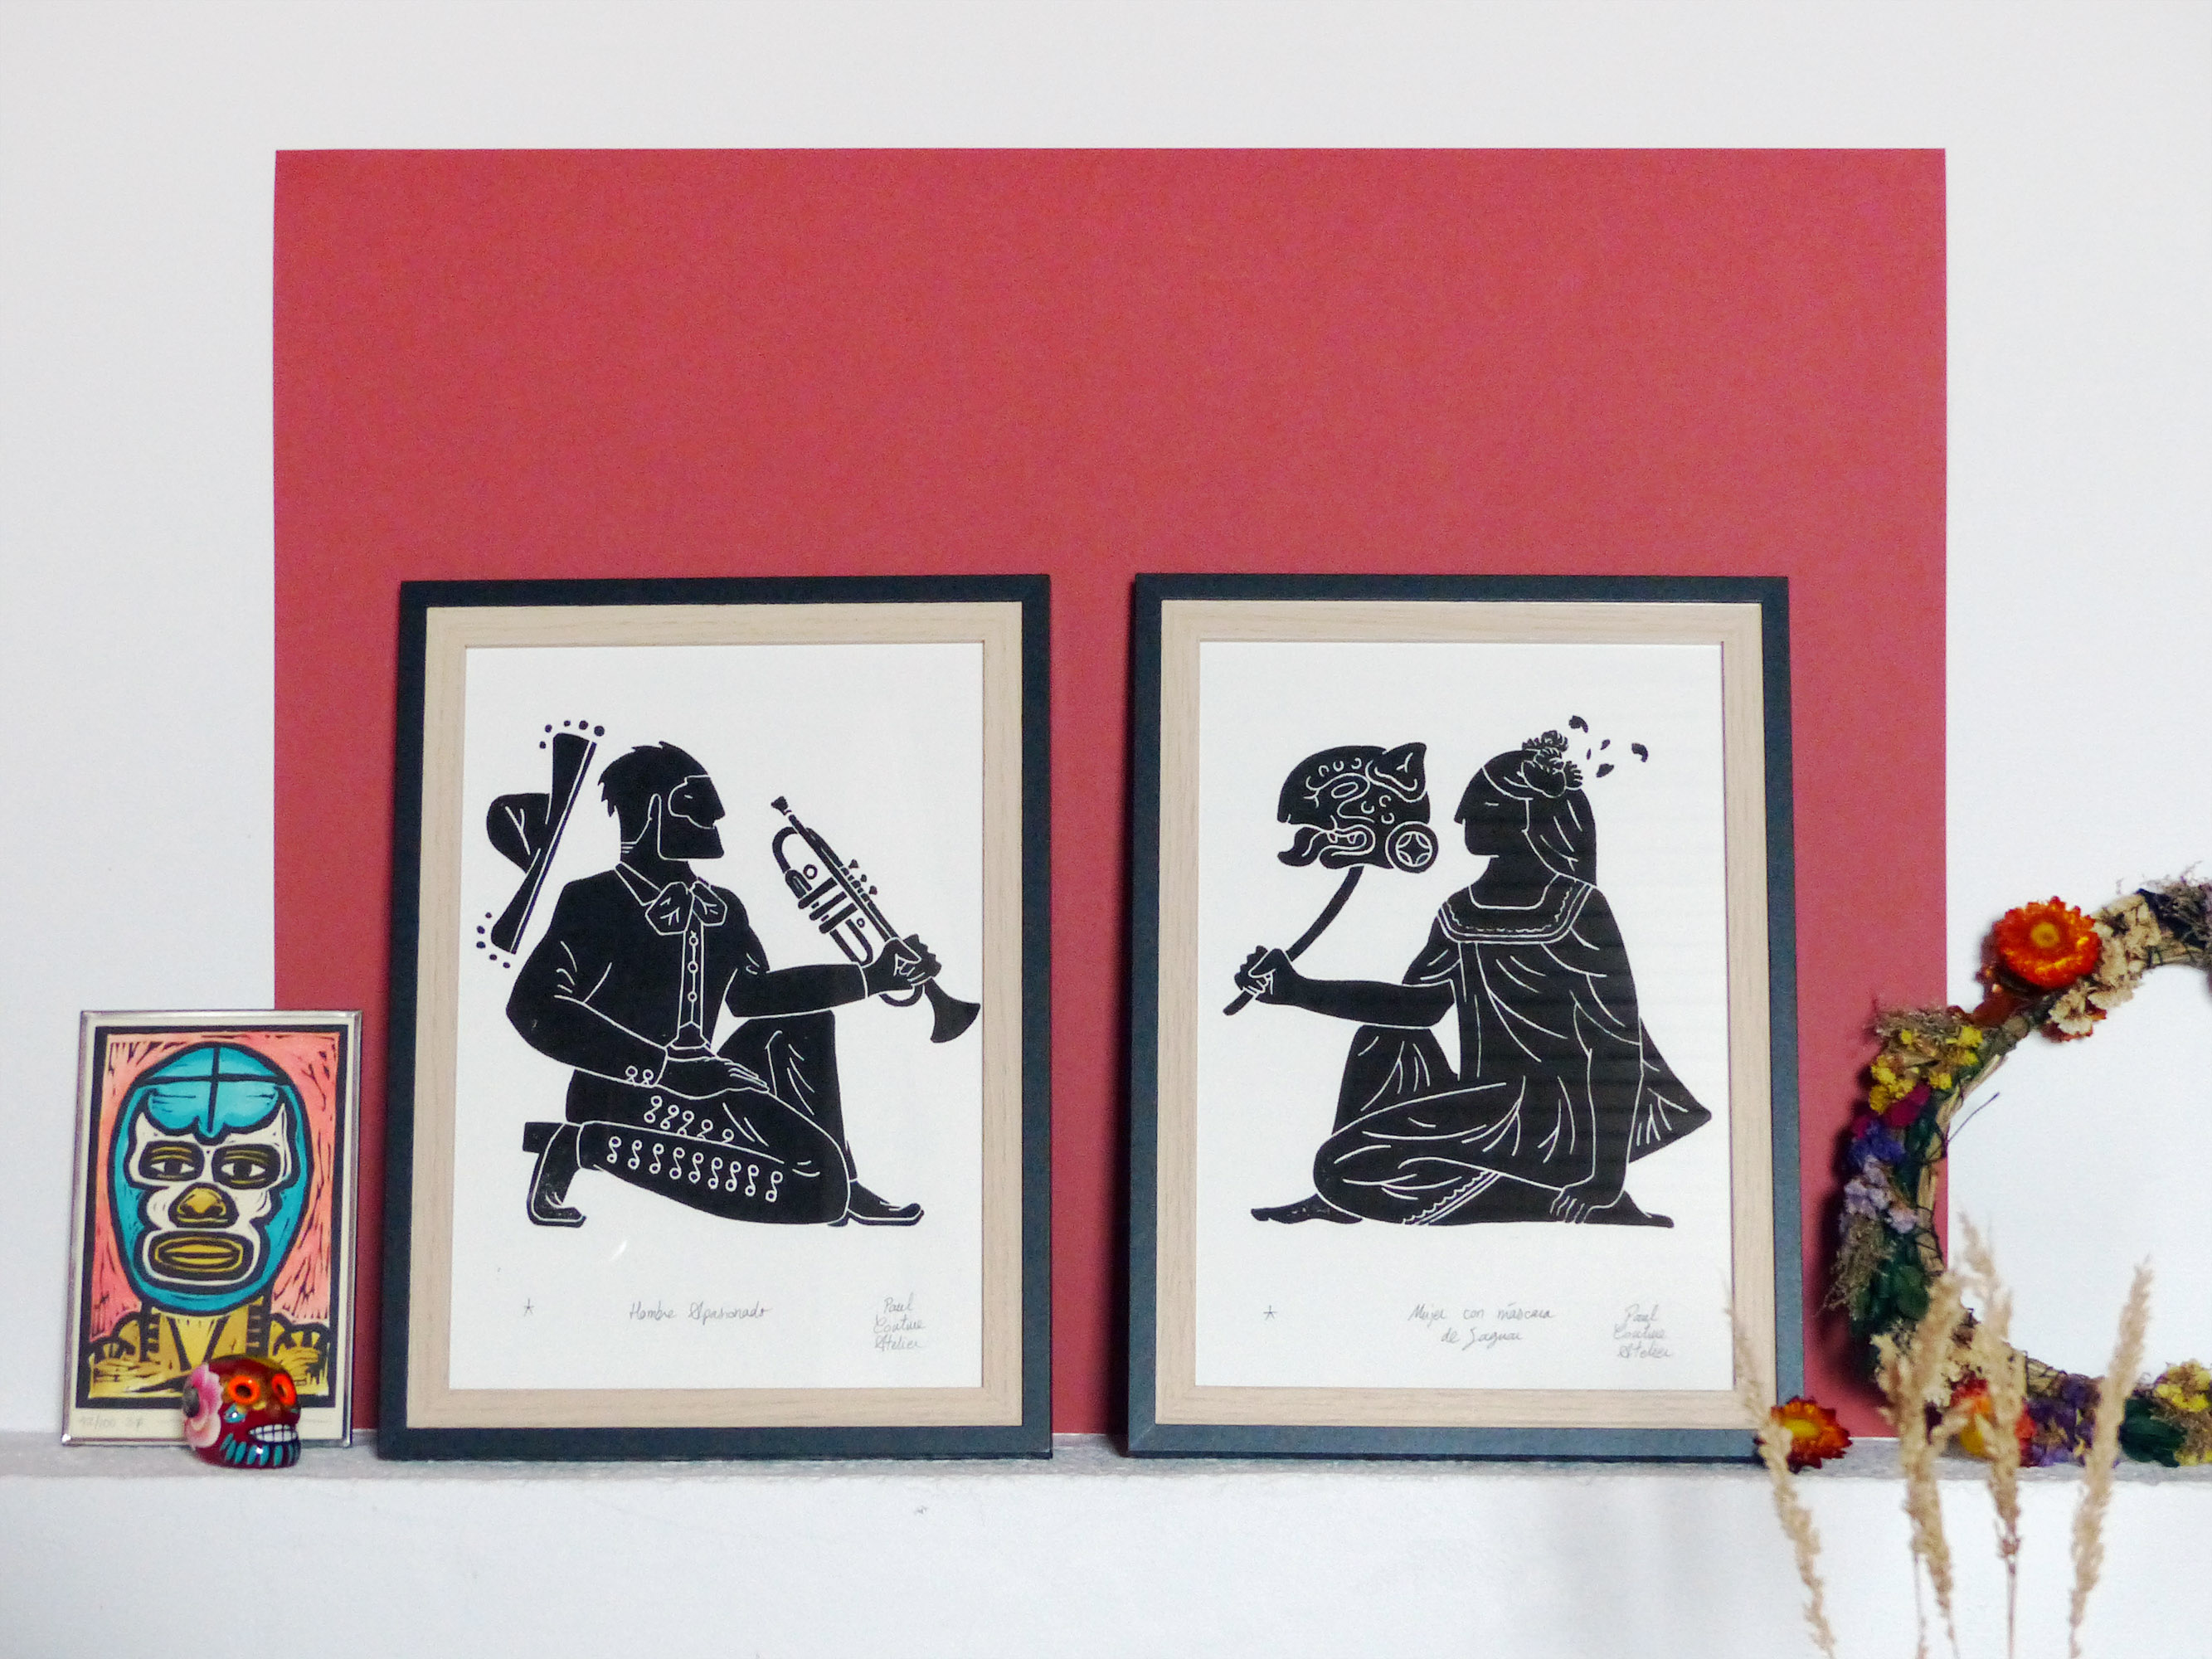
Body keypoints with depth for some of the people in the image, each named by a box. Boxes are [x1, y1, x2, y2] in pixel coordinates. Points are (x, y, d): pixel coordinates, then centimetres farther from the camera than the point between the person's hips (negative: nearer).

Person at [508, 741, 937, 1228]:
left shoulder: (719, 908, 13)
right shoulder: (594, 901, -12)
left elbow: (749, 995, 25)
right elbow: (533, 1008, -22)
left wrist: (875, 976, 19)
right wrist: (667, 1066, -28)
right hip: (621, 1097, -9)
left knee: (802, 1017, 13)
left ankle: (841, 1186, 8)